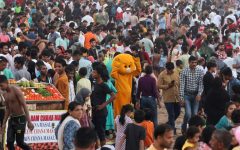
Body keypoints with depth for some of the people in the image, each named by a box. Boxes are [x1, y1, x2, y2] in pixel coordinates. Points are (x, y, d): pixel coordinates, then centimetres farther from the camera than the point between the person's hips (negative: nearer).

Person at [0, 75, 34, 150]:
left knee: (19, 142, -4)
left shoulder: (16, 90, -16)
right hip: (11, 119, 7)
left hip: (20, 119, -7)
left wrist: (29, 121, -24)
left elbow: (24, 106, -19)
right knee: (9, 142, 1)